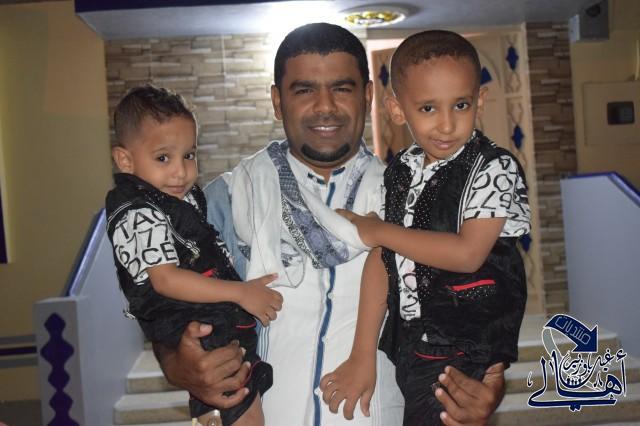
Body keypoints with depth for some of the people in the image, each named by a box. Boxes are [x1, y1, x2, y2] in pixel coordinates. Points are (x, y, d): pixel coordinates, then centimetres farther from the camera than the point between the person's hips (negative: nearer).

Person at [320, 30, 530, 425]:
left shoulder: (494, 167, -13)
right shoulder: (401, 170, 2)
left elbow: (467, 254, -22)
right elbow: (381, 259, -2)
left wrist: (377, 231, -13)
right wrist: (363, 355, -3)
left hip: (464, 354, -5)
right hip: (406, 344, 5)